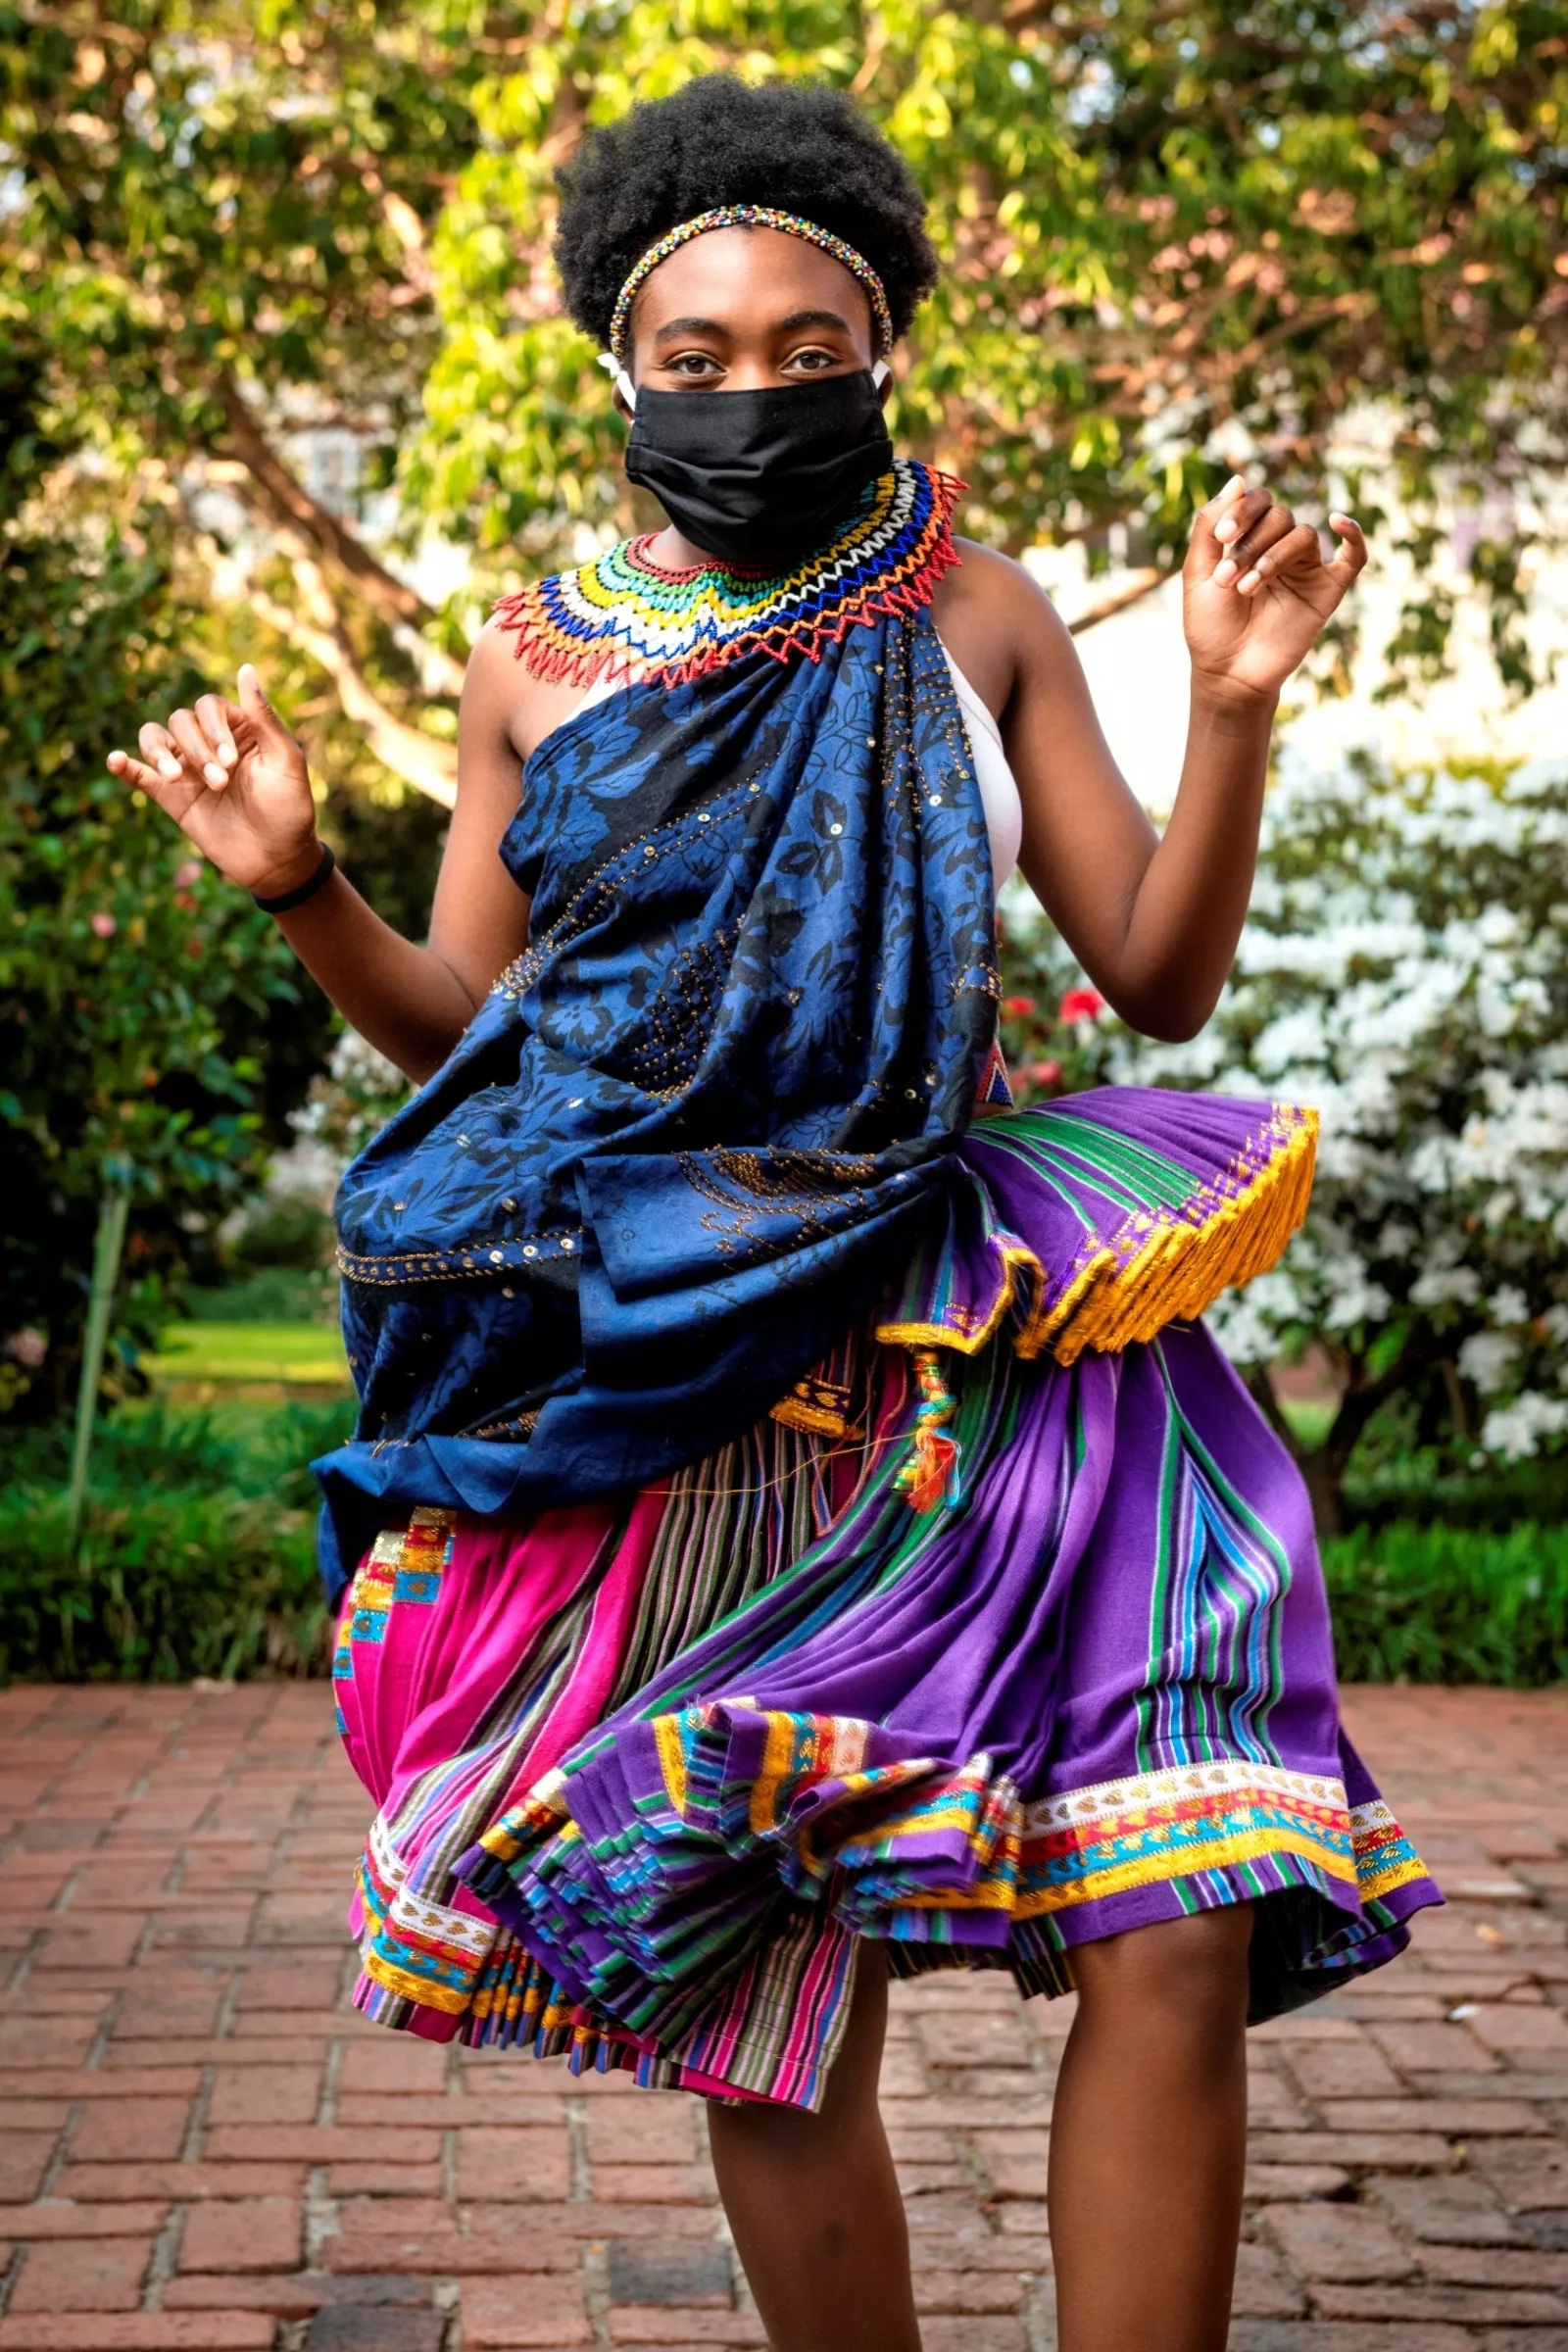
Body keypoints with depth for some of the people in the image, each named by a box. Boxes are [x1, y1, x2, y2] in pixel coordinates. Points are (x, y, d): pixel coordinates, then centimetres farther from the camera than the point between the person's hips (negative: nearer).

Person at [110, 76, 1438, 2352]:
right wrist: (302, 884, -6)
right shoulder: (537, 659, 9)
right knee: (769, 2026, 2)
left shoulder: (978, 617, 8)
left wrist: (1233, 710, -9)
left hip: (977, 1331, 0)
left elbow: (1164, 974, 6)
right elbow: (458, 1030, 12)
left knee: (1179, 1941, -16)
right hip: (672, 1378, 0)